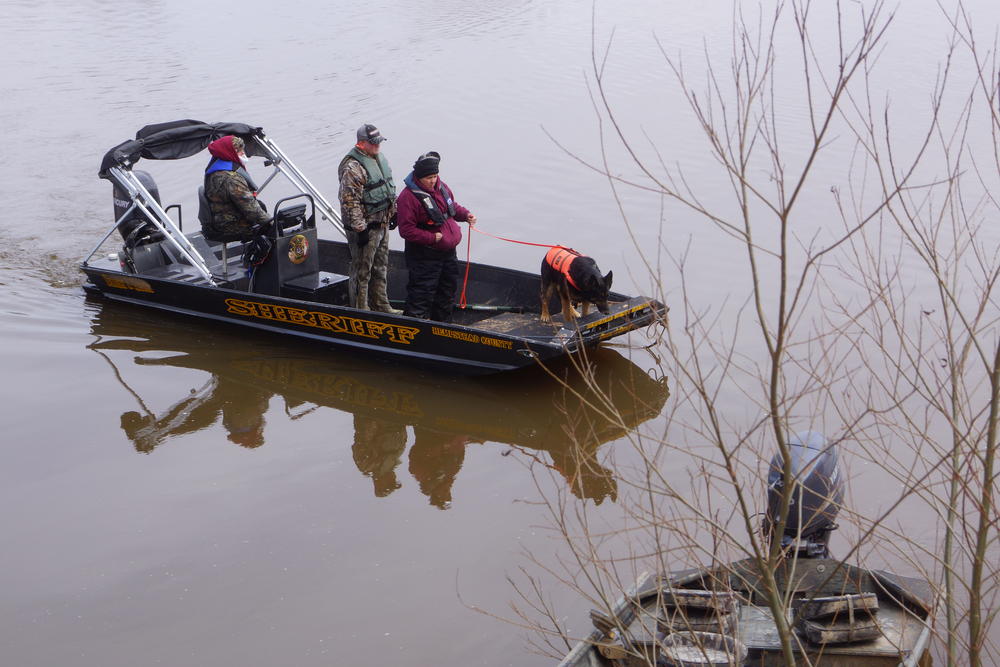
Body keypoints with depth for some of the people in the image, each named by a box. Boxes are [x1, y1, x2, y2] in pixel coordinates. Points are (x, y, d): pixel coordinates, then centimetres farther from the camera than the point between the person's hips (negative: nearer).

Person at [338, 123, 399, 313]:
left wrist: (393, 212, 22)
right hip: (365, 227, -9)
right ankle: (361, 311, 9)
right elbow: (350, 201, -24)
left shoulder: (379, 158, 9)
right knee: (362, 271, 0)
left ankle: (380, 305, 33)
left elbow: (389, 187, 22)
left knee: (380, 268, 20)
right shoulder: (353, 167, -22)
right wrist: (360, 228, -24)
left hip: (382, 223, 9)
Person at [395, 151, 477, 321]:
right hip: (424, 255, -8)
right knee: (422, 294, -6)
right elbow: (406, 230, -22)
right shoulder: (408, 197, -21)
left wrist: (465, 215, 2)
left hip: (448, 252, 8)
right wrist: (432, 238, -23)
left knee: (447, 289, 19)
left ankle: (442, 324, 34)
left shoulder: (441, 187, 4)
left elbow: (453, 206, 23)